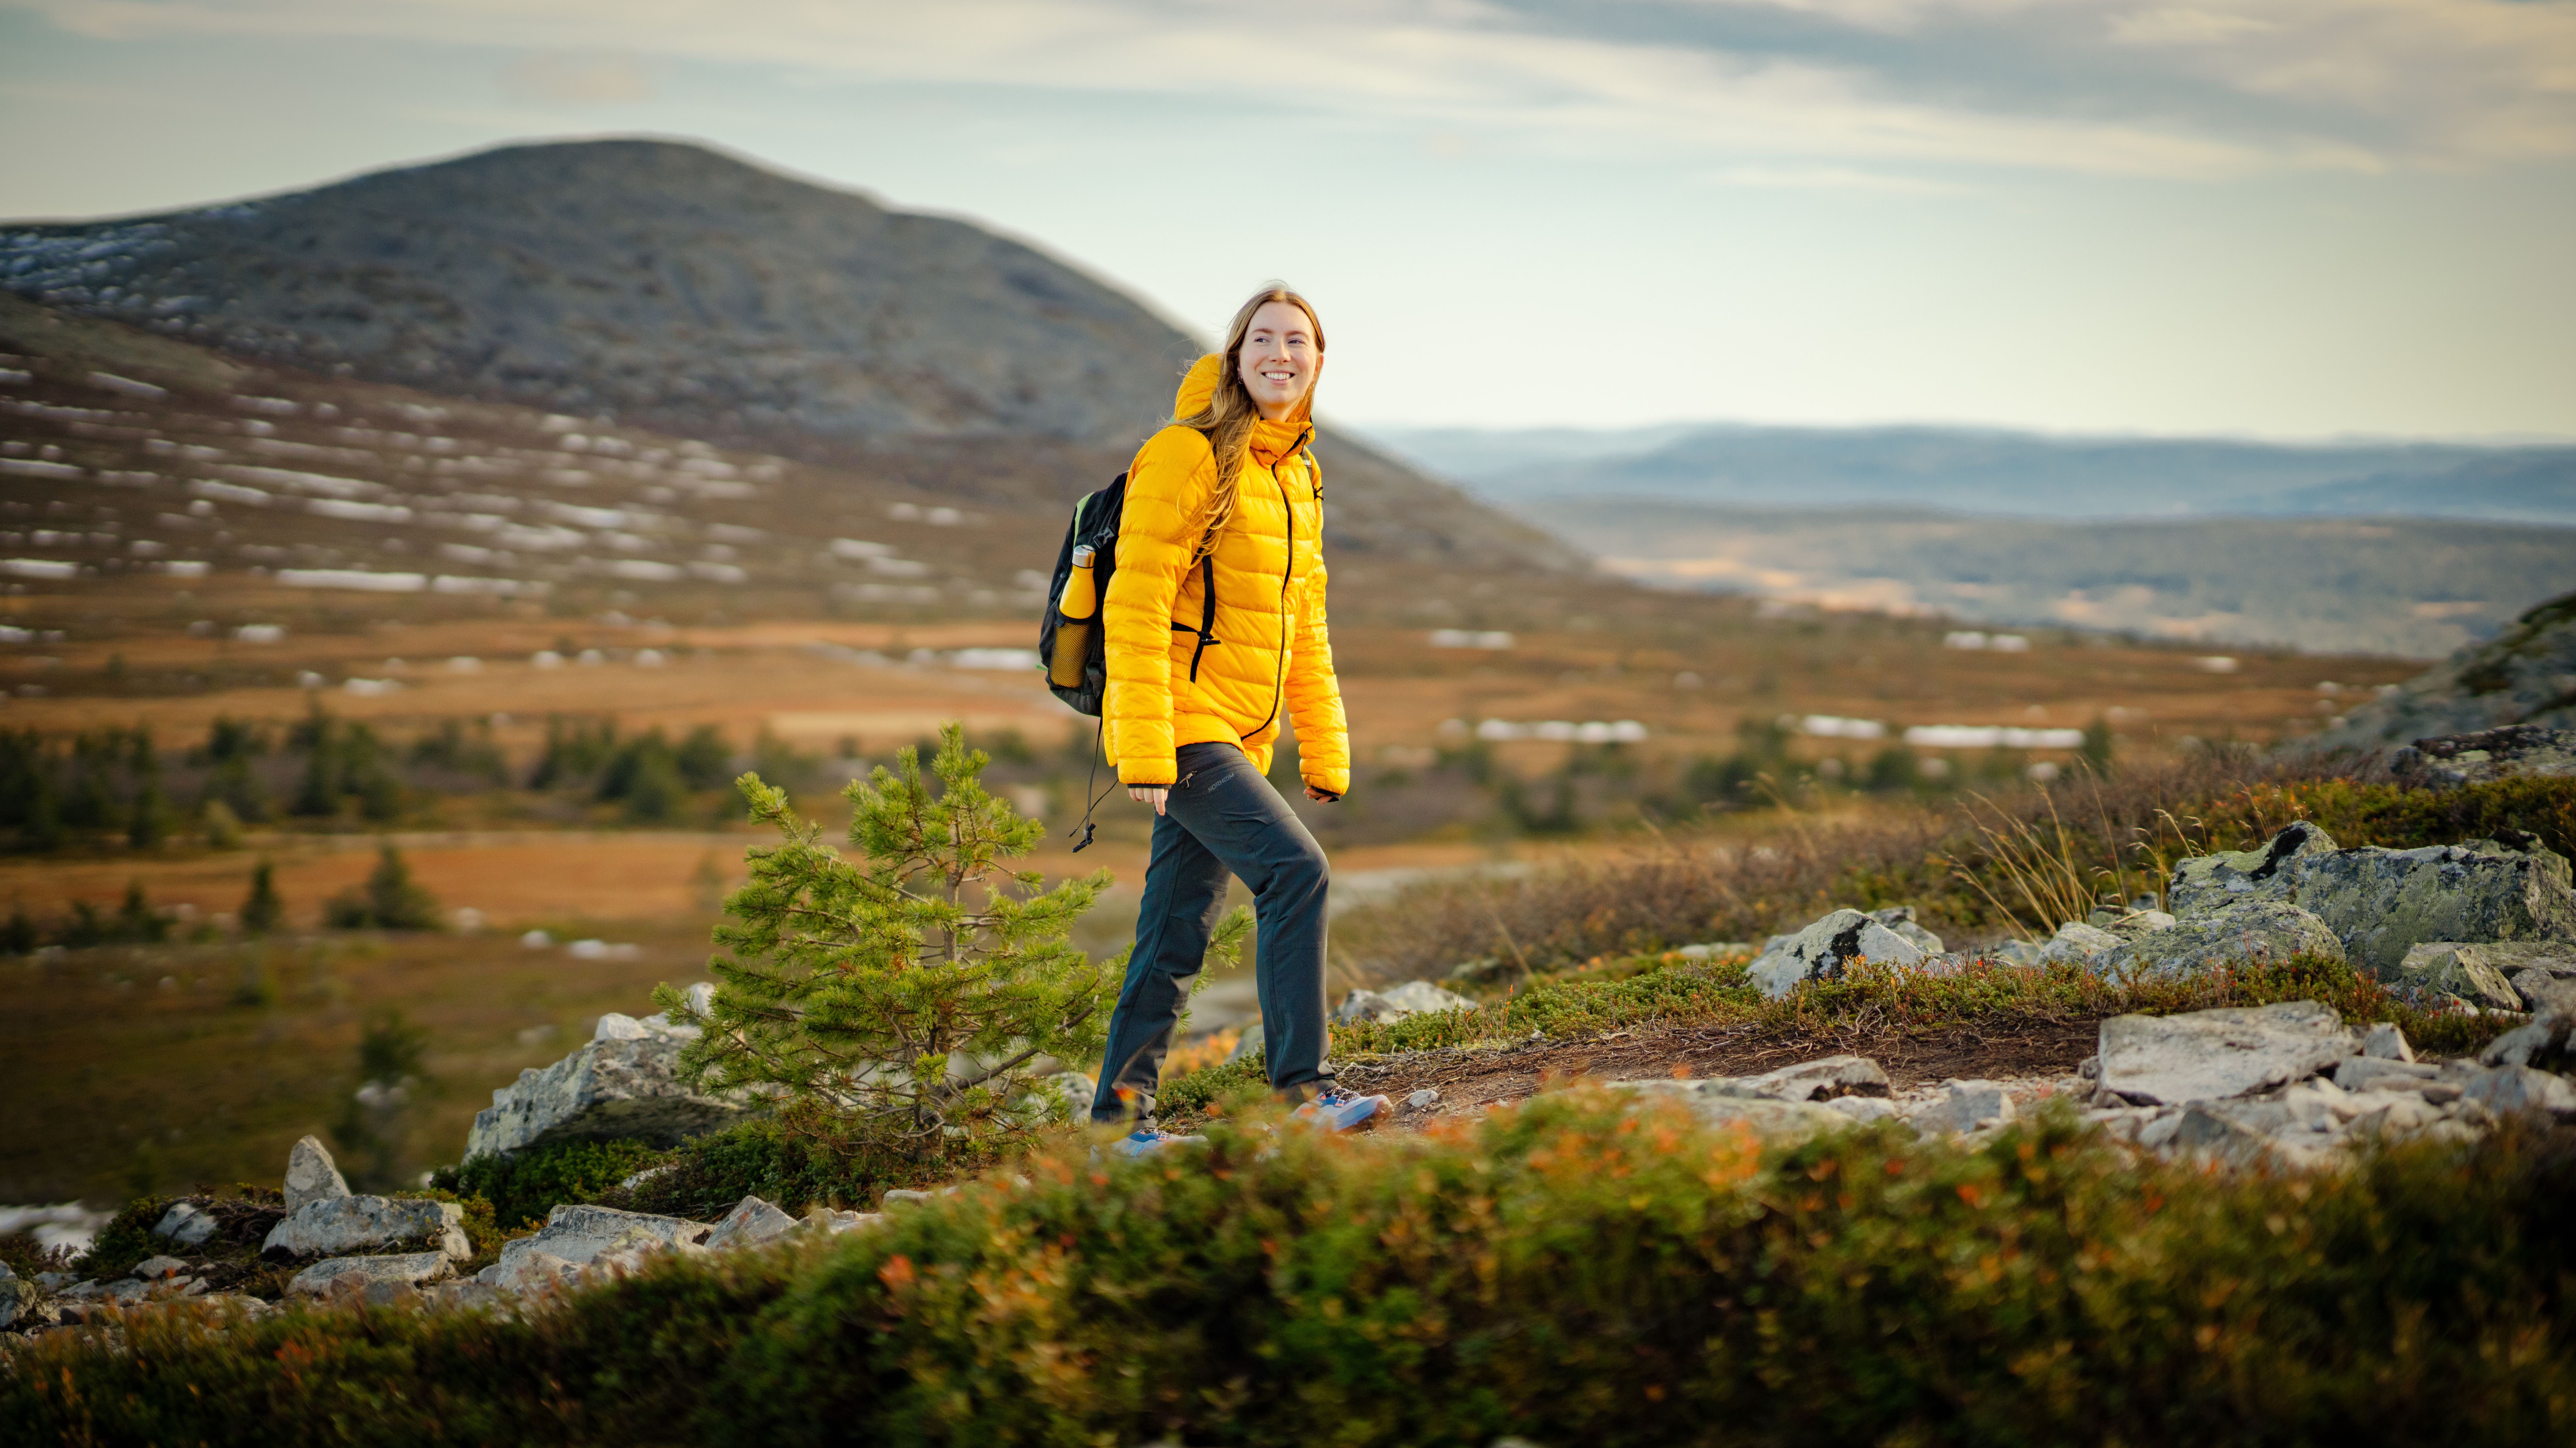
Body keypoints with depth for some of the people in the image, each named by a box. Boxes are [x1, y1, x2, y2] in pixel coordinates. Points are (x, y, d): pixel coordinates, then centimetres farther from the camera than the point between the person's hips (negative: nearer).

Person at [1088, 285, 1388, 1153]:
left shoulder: (1297, 477, 15)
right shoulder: (1187, 455, -10)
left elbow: (1304, 627, 22)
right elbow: (1136, 607, -15)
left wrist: (1325, 750, 17)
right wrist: (1145, 748, -21)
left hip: (1238, 736, 8)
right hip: (1180, 723, -8)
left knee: (1178, 933, 9)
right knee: (1296, 871, -20)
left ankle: (1121, 1112, 17)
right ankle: (1301, 1086, -16)